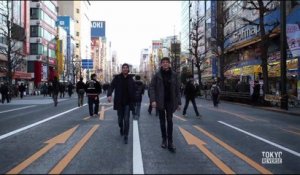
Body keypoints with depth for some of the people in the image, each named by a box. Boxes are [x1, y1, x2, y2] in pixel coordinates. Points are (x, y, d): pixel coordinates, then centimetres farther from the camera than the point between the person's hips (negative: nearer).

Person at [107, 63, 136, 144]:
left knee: (126, 119, -7)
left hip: (127, 102, 0)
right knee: (120, 119, 12)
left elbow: (133, 91, 4)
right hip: (119, 102, 0)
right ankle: (121, 129, 44)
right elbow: (111, 86, -12)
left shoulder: (130, 79, 1)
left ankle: (126, 136, 1)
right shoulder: (117, 78, -4)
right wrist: (109, 95, -30)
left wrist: (133, 101, 2)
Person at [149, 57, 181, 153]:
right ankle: (164, 139, 21)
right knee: (162, 121, 9)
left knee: (169, 120, -2)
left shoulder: (174, 75, 1)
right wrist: (153, 100, -16)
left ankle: (170, 142, 1)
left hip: (170, 101, 0)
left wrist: (178, 102, 0)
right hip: (160, 101, 0)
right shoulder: (157, 75, -3)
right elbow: (152, 87, -5)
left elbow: (177, 89, 3)